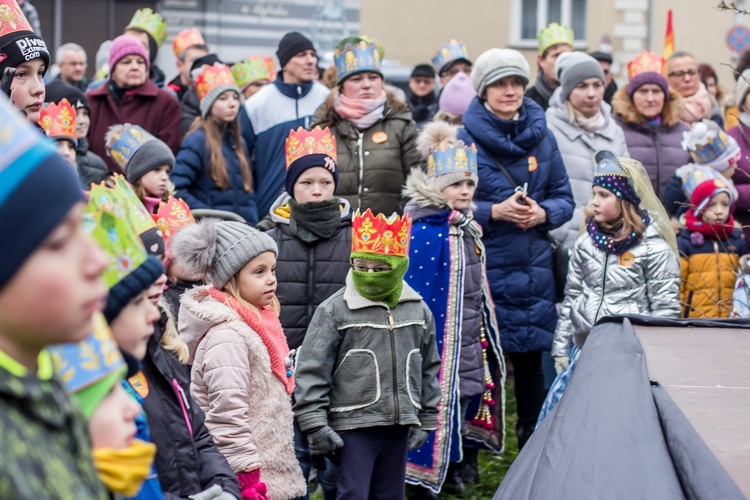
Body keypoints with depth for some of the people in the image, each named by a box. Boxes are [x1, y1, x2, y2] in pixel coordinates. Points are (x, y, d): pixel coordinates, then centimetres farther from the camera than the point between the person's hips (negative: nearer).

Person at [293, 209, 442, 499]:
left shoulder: (418, 311, 7)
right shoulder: (334, 311, -8)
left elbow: (428, 369, 16)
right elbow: (312, 371, -8)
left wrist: (426, 420, 15)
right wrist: (315, 424, -11)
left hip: (399, 426, 5)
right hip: (352, 426, -5)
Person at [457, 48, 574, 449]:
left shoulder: (541, 136, 9)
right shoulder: (465, 139, -3)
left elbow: (564, 198, 12)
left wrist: (543, 213, -9)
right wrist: (495, 211, -17)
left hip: (533, 267, 4)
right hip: (482, 265, -3)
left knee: (531, 360, 8)